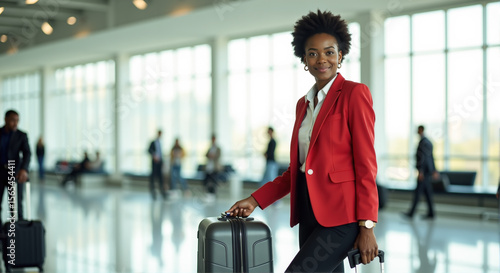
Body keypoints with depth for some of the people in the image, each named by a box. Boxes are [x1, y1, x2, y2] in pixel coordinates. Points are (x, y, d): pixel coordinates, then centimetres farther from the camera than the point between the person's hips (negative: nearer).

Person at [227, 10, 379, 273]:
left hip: (340, 213, -7)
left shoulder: (354, 93, -6)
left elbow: (366, 164, -10)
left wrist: (367, 227, -15)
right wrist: (255, 199, 11)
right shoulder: (303, 104, 16)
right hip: (309, 212, 7)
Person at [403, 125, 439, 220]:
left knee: (417, 192, -8)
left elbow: (422, 157, -20)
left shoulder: (423, 142, -14)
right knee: (427, 193, 9)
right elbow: (431, 157, 20)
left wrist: (420, 171, -23)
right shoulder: (428, 142, 17)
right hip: (428, 171, 10)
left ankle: (411, 213, -6)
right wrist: (434, 171, 22)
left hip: (424, 171, -10)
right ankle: (430, 214, 9)